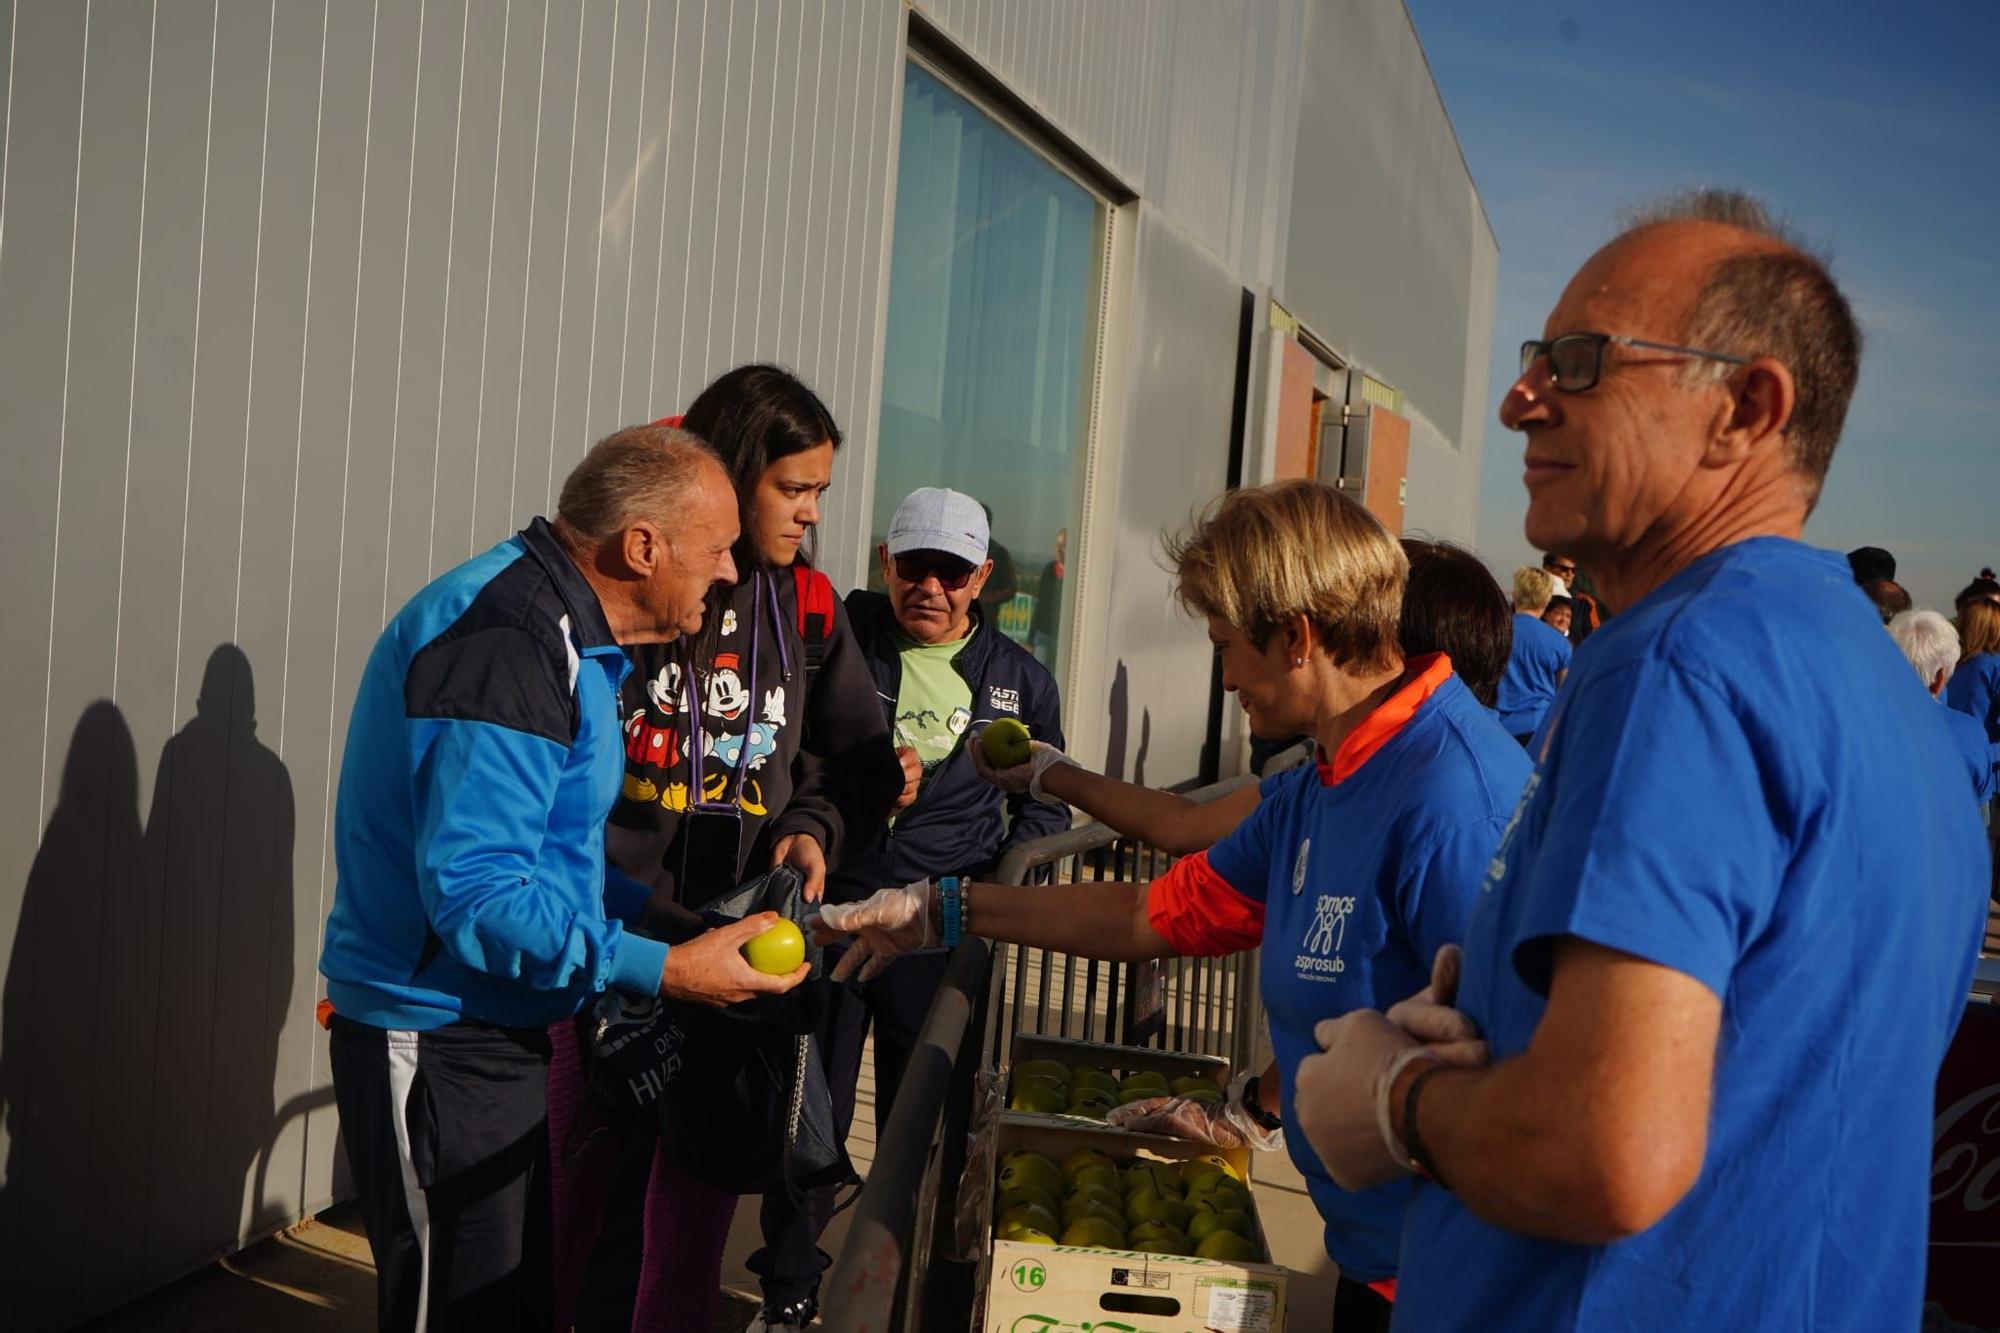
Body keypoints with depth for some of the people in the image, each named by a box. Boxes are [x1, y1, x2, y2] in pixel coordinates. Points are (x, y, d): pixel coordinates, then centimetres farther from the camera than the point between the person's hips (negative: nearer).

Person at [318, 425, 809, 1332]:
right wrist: (663, 970, -26)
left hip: (496, 1034, 10)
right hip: (440, 1043, -10)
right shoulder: (504, 644, -23)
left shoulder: (563, 633, 11)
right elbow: (475, 893, -28)